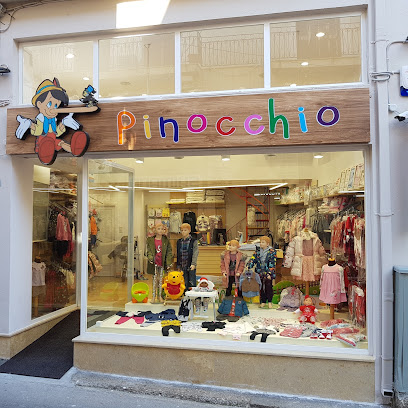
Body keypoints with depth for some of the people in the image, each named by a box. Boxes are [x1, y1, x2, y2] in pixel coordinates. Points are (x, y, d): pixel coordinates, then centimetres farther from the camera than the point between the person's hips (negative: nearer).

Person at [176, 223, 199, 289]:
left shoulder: (194, 241, -3)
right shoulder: (179, 242, 10)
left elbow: (195, 253, -11)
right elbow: (178, 254, 14)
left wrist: (193, 264, -22)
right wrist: (178, 266, 13)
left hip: (191, 266, -4)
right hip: (183, 267, 4)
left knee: (192, 284, -1)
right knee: (185, 284, 9)